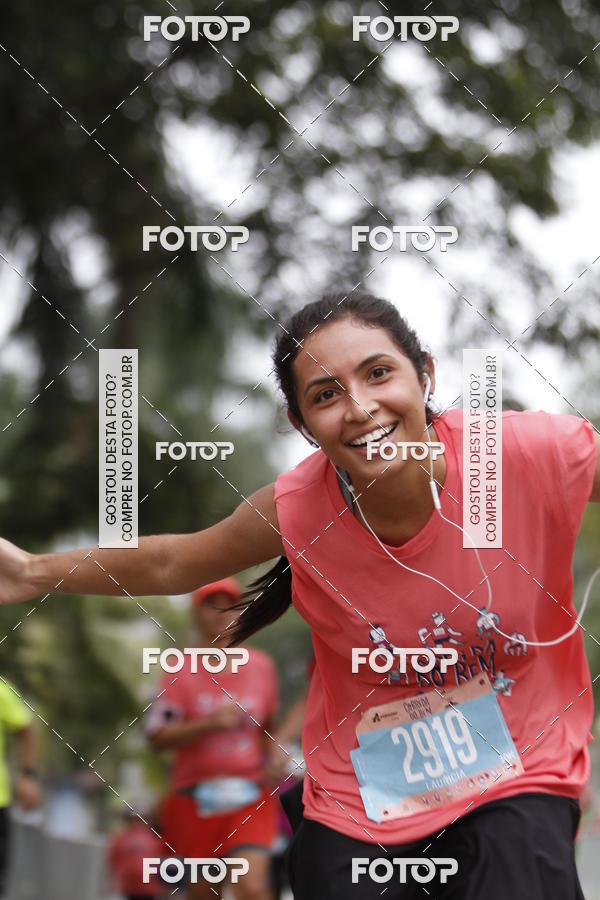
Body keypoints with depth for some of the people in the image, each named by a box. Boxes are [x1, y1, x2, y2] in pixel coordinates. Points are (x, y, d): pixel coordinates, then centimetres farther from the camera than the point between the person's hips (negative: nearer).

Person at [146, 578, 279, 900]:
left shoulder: (262, 665, 8)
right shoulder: (181, 669, 0)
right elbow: (158, 737, -8)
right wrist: (209, 723, -20)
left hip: (251, 798, 1)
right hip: (195, 798, -1)